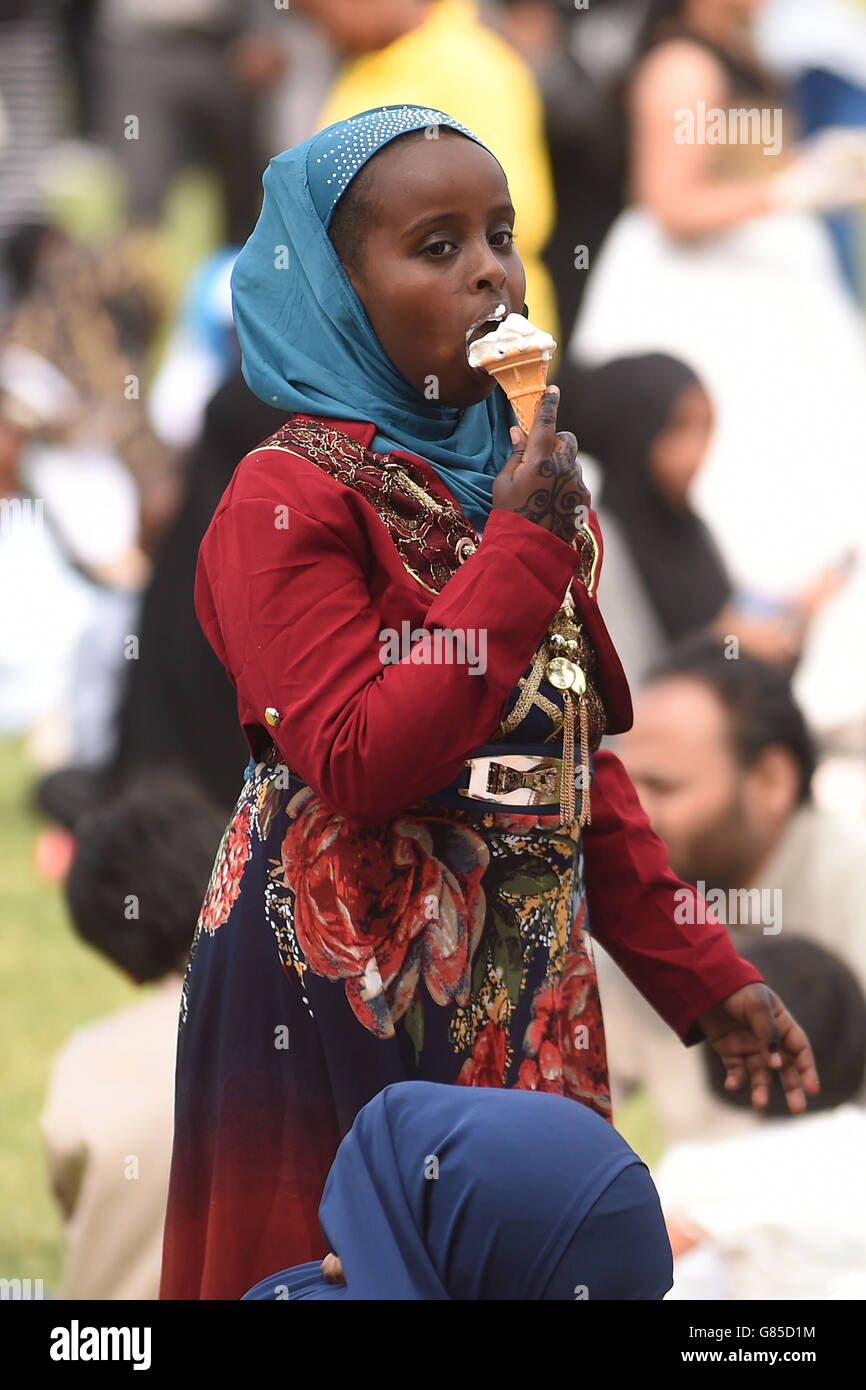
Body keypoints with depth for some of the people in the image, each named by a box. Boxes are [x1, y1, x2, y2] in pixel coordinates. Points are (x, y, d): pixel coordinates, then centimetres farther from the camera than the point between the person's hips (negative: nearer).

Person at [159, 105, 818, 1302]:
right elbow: (358, 765, -22)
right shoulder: (291, 500, -11)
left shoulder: (517, 483, 11)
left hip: (528, 996, 7)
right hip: (348, 989, -7)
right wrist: (522, 553, -20)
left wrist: (704, 977, 12)